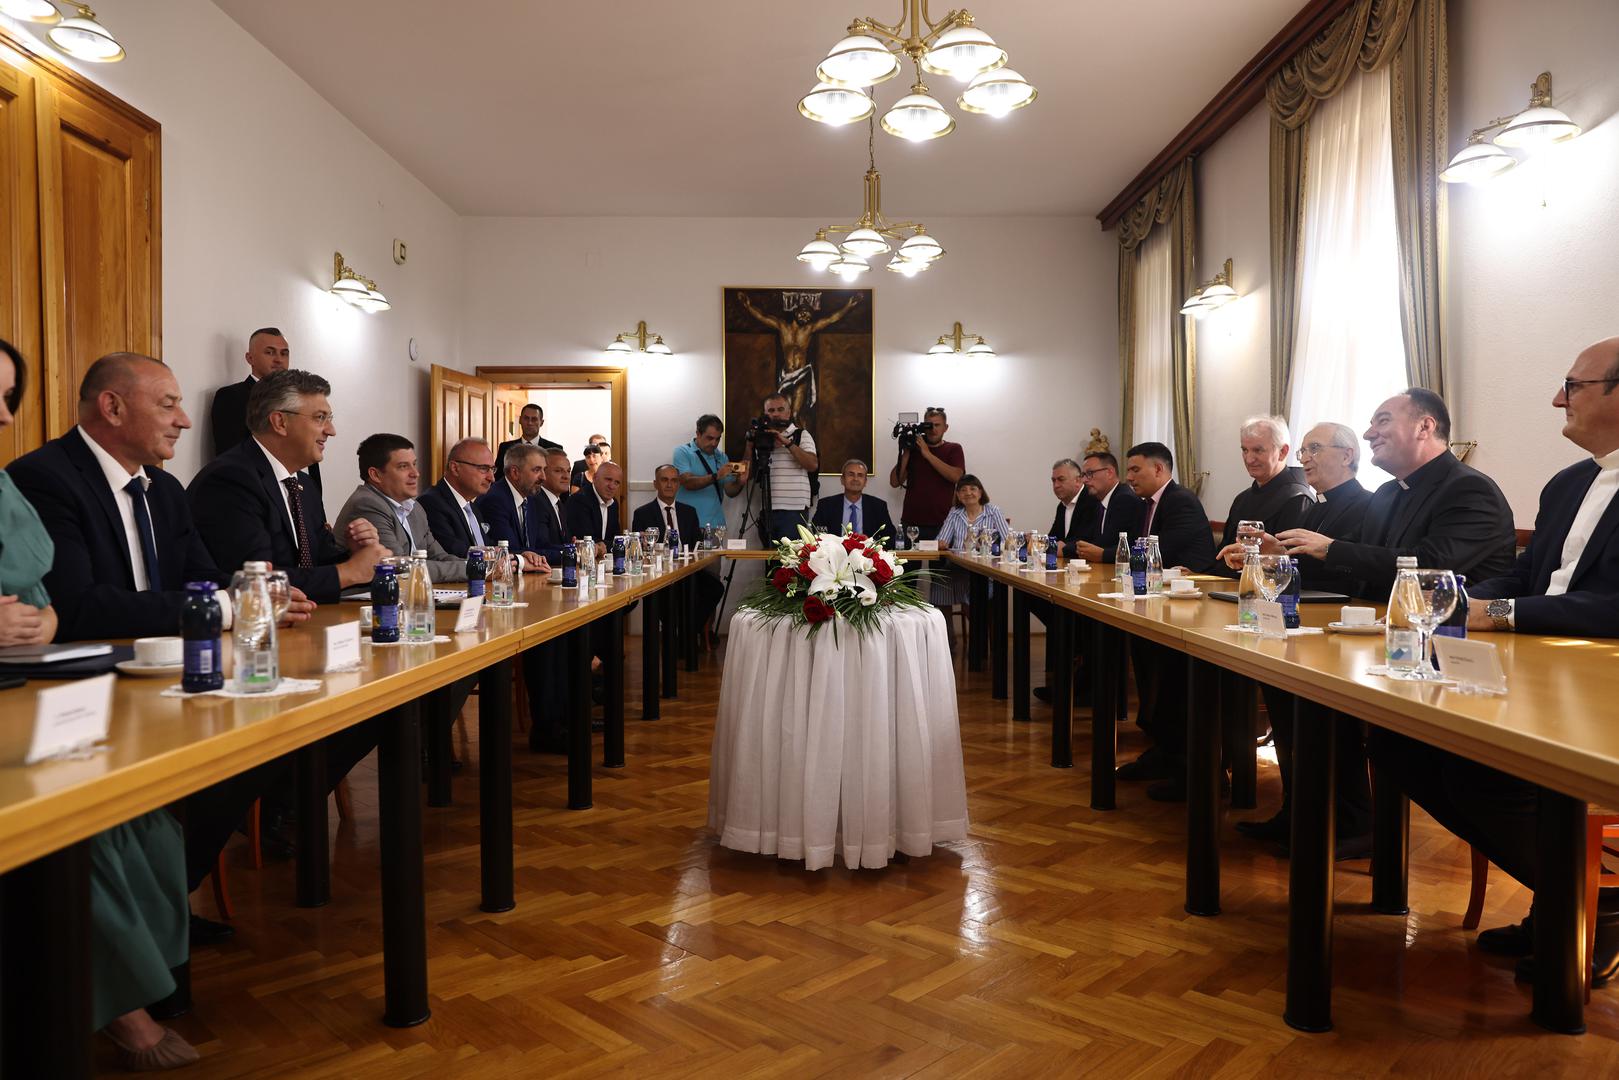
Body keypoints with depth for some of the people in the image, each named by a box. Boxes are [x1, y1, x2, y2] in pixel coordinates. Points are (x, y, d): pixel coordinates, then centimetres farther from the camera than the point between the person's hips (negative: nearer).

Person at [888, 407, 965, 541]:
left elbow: (956, 476, -12)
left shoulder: (953, 449, 8)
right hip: (912, 523, 1)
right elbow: (894, 482, 4)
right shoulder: (913, 449, 12)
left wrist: (928, 454, -12)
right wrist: (906, 452, -4)